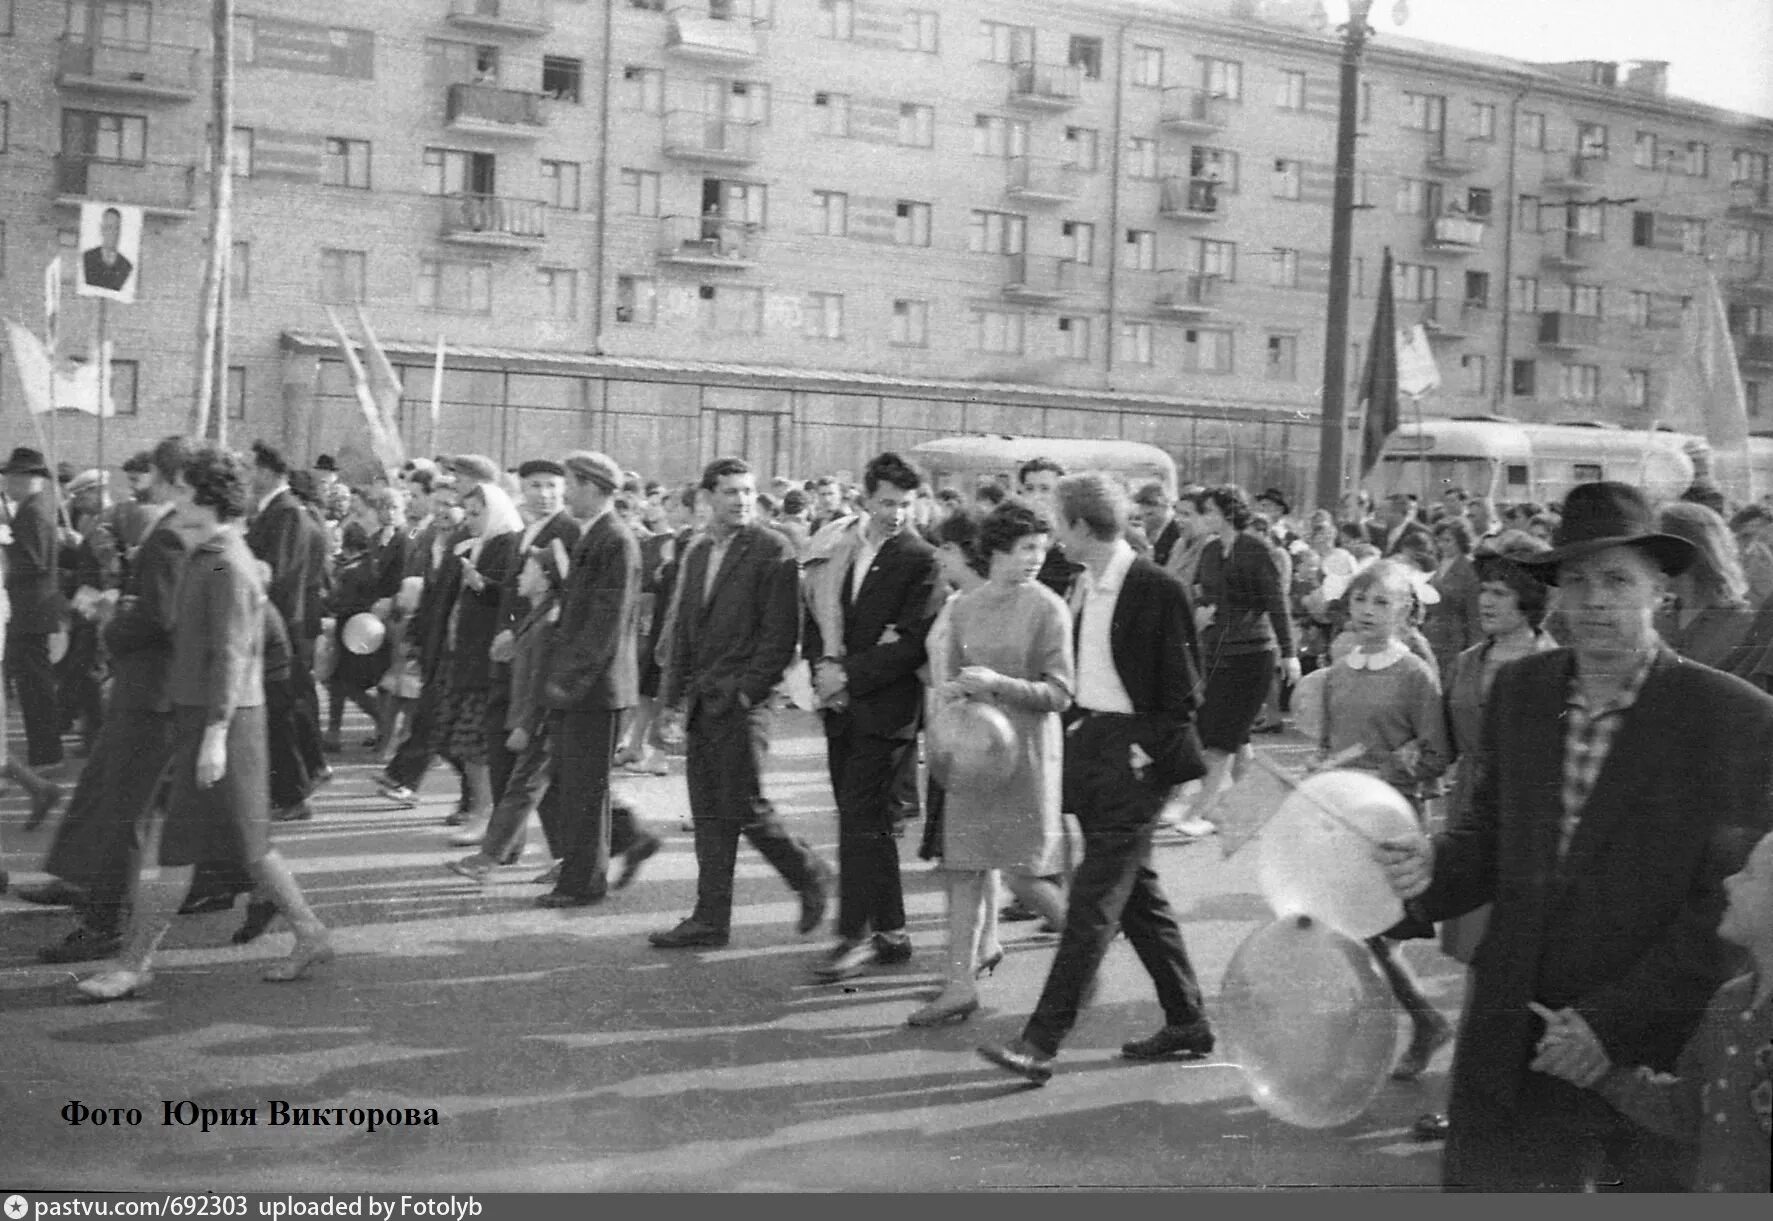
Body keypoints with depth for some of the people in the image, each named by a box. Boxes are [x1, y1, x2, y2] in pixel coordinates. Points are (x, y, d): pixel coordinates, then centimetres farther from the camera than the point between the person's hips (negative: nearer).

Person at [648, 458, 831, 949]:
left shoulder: (773, 550, -6)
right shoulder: (696, 553, 16)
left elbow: (782, 632, -10)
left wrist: (747, 689, -14)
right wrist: (673, 697, 12)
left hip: (742, 702, -7)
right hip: (701, 702, 7)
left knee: (744, 808, -7)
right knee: (708, 815, 8)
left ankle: (809, 874, 16)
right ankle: (710, 919, 13)